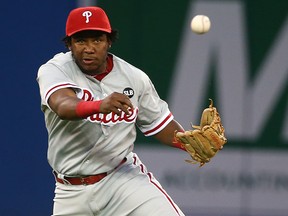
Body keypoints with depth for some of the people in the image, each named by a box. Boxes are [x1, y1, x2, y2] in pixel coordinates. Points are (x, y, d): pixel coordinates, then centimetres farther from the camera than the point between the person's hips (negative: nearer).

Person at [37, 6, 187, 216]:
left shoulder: (134, 77, -1)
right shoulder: (54, 70, -10)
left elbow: (161, 125, 10)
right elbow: (63, 106, -32)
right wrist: (100, 105, -53)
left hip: (124, 177, 0)